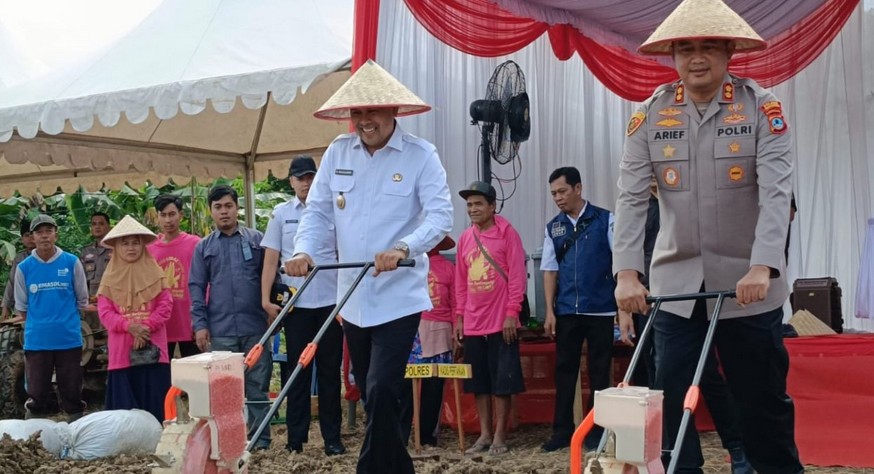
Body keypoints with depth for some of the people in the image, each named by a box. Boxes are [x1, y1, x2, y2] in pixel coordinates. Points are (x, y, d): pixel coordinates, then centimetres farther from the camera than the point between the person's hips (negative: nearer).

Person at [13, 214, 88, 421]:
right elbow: (21, 307, 11)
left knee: (72, 394, 8)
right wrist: (38, 325, 8)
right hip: (36, 341, 0)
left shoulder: (72, 262, -1)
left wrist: (65, 320, 7)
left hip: (69, 339, 0)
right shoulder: (24, 267, 1)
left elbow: (82, 301, 8)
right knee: (36, 396, 5)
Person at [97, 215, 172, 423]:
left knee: (155, 404, 0)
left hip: (152, 349, 0)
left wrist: (146, 326, -15)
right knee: (124, 407, 2)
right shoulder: (110, 278, 7)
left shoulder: (155, 274, 6)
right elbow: (105, 313, -1)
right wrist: (129, 326, -16)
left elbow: (165, 306, -1)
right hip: (122, 351, 0)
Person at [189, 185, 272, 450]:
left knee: (257, 385, 3)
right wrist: (200, 324, 0)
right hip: (220, 330, 1)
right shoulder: (204, 247, 10)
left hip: (255, 326, -1)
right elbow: (196, 287, 8)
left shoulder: (256, 239, 7)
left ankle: (260, 438, 9)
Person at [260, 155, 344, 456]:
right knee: (298, 370, 6)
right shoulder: (281, 214, 6)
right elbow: (271, 260, 5)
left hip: (330, 301, 0)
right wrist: (266, 299, -2)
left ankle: (332, 436, 11)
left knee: (330, 370, 5)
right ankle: (296, 436, 11)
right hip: (296, 303, 0)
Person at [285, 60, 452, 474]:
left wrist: (403, 248, -32)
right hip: (352, 298, 5)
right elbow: (317, 211, 5)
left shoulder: (420, 155, -7)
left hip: (399, 297, -5)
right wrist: (304, 250, -14)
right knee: (371, 396, 14)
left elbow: (440, 215, -16)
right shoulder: (338, 152, 6)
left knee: (381, 393, -15)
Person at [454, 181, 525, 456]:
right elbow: (460, 282, 14)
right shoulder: (465, 238, 10)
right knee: (478, 381, 9)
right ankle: (484, 434, 17)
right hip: (472, 324, 5)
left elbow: (517, 276, -8)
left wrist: (512, 313, -13)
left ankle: (500, 436, 8)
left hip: (501, 322, -5)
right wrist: (459, 317, 9)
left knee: (502, 381, 0)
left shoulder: (507, 234, -4)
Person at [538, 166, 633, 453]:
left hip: (600, 310, -3)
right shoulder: (553, 227, 8)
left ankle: (596, 431, 14)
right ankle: (562, 430, 13)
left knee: (599, 372, 4)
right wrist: (549, 311, 1)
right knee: (564, 370, 6)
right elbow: (550, 270, 8)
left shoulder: (605, 220, -3)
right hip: (566, 311, 3)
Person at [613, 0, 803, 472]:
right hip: (676, 281, 2)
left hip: (746, 282, -2)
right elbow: (630, 197, -6)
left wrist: (762, 267, -27)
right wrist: (627, 273, -17)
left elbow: (776, 193, -14)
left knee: (763, 398, 7)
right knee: (668, 398, 1)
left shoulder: (762, 108, -6)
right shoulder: (651, 114, -1)